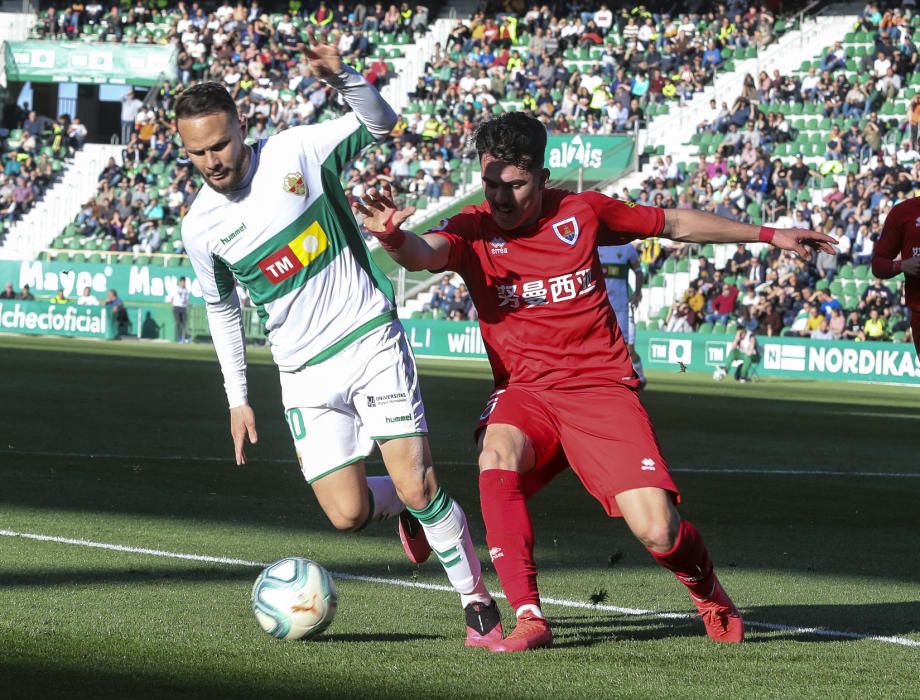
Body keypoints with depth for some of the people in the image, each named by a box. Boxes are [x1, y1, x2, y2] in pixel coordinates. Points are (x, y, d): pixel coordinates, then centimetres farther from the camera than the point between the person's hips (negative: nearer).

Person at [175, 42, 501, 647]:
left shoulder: (294, 153, -7)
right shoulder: (201, 226, -1)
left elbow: (380, 124, -5)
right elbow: (223, 309, 14)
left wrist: (342, 77, -24)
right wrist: (238, 399, 15)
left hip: (373, 343, -2)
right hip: (306, 375, 2)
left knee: (418, 488, -13)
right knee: (348, 513, -8)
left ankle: (479, 603, 3)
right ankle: (405, 508, 27)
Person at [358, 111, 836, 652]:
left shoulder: (582, 212, 0)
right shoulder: (474, 231, -4)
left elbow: (675, 224, 14)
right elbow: (425, 253, -28)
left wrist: (769, 236, 21)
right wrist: (394, 238, -52)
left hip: (602, 387, 0)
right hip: (526, 392, 0)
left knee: (657, 531, -14)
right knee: (497, 454, -36)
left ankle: (709, 592, 24)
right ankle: (529, 620, -30)